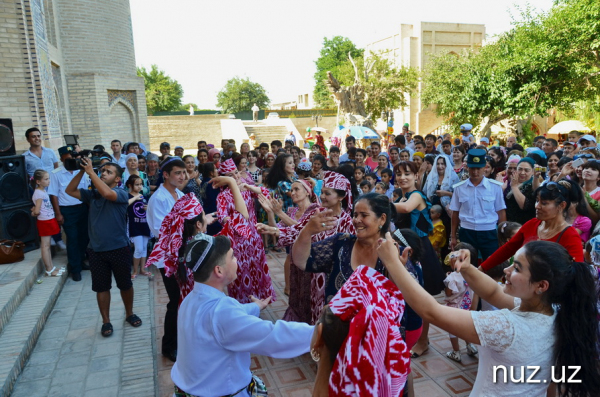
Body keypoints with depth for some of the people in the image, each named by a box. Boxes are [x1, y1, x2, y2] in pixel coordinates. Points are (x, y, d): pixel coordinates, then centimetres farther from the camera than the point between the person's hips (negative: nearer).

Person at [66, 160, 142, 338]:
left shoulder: (121, 193, -9)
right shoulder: (92, 194, 7)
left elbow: (107, 193, -29)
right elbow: (70, 191, 3)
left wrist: (90, 171, -21)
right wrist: (81, 172, -8)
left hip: (119, 248, -4)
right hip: (96, 250, 4)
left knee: (125, 284, 11)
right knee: (101, 287, 10)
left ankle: (129, 314, 32)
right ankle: (106, 321, 25)